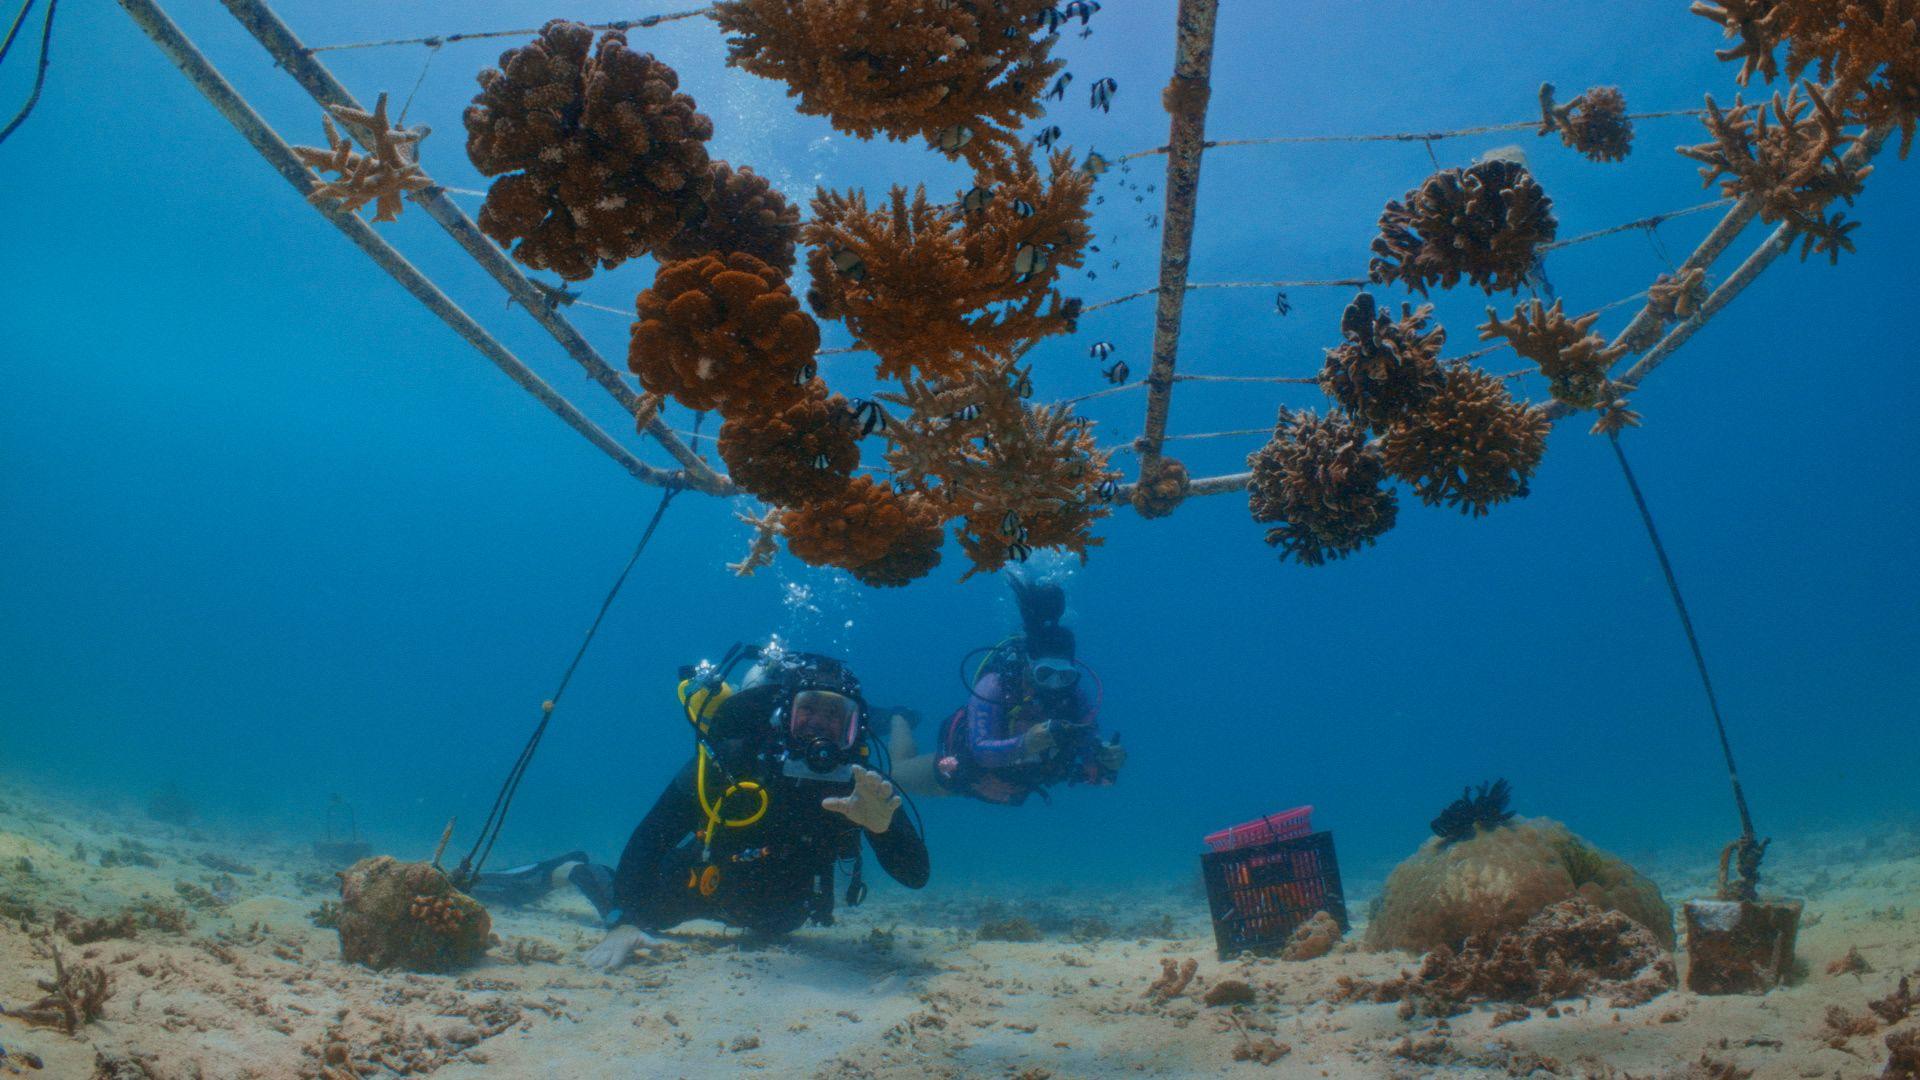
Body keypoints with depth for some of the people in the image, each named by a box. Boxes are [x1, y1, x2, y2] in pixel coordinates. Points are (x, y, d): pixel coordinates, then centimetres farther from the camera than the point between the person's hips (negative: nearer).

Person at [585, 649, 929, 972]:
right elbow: (651, 836, -34)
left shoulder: (858, 781, -33)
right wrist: (625, 922, -46)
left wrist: (883, 825, -57)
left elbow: (916, 876, -37)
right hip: (705, 885, -3)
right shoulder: (730, 757, -37)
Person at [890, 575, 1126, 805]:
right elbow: (981, 751, -47)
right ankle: (900, 720, 48)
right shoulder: (994, 685, -40)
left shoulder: (1079, 693, -31)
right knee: (899, 775, 18)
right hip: (965, 770, -4)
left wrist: (1107, 761, -52)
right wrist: (1023, 745, -65)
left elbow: (1090, 757, -28)